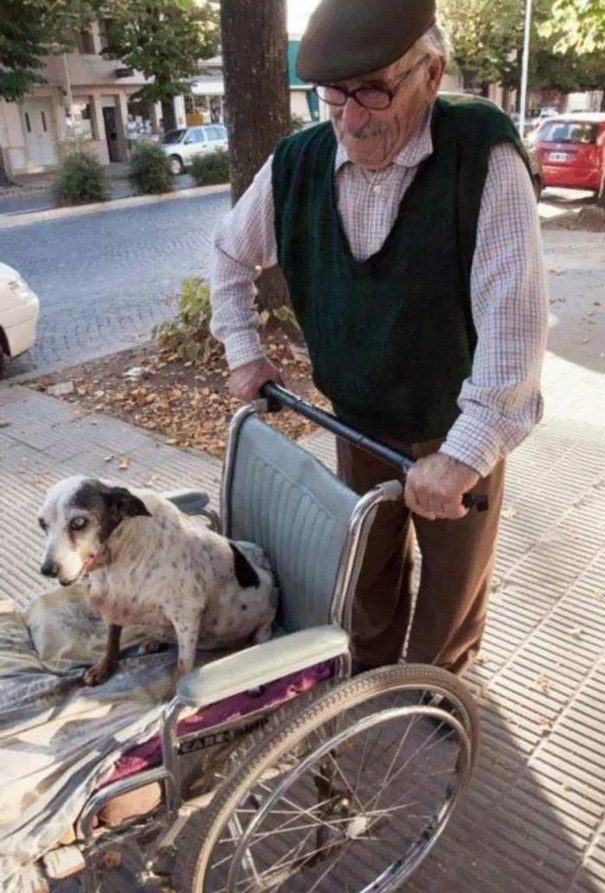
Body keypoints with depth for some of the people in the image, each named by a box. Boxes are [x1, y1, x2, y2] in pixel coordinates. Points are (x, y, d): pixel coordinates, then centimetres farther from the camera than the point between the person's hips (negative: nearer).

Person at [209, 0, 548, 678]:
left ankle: (437, 682, 47)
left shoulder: (484, 155, -24)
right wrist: (243, 352, 3)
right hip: (359, 423, 4)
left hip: (459, 429, -3)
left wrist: (468, 451, -34)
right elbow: (230, 253, 8)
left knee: (454, 573, 18)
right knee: (368, 563, 22)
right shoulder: (297, 164, -11)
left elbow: (514, 316, -30)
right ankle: (371, 667, 50)